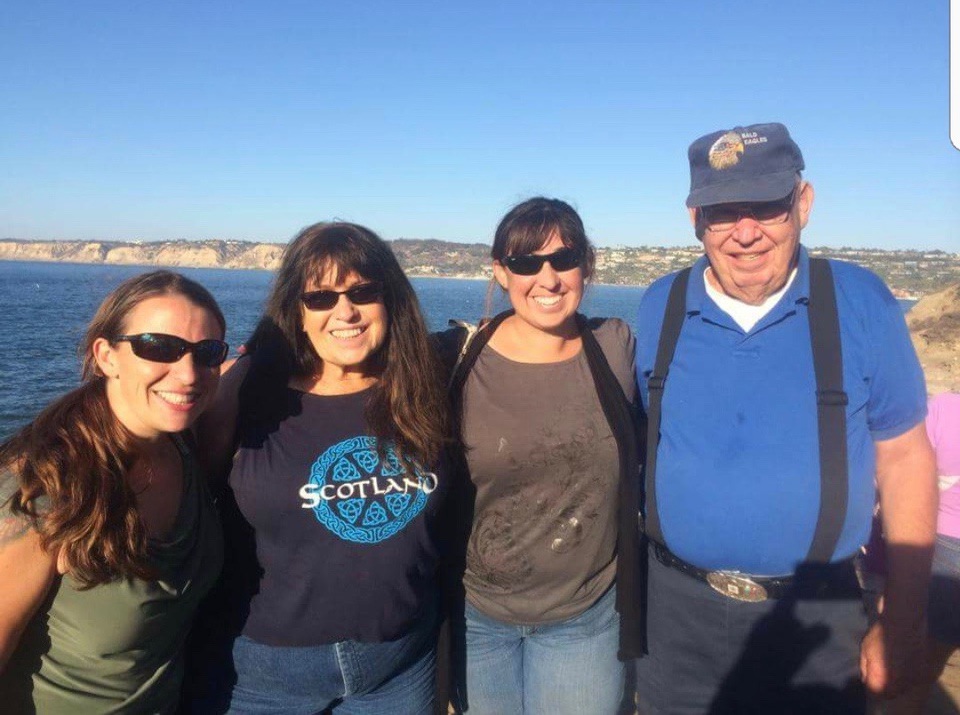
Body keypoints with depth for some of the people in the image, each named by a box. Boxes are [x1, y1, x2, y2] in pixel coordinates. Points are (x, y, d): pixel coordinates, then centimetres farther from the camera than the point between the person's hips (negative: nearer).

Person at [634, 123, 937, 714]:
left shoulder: (862, 304, -9)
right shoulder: (658, 309, -4)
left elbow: (904, 459, -2)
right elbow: (636, 445, 4)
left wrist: (904, 625, -1)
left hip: (815, 618, -1)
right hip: (676, 612, 2)